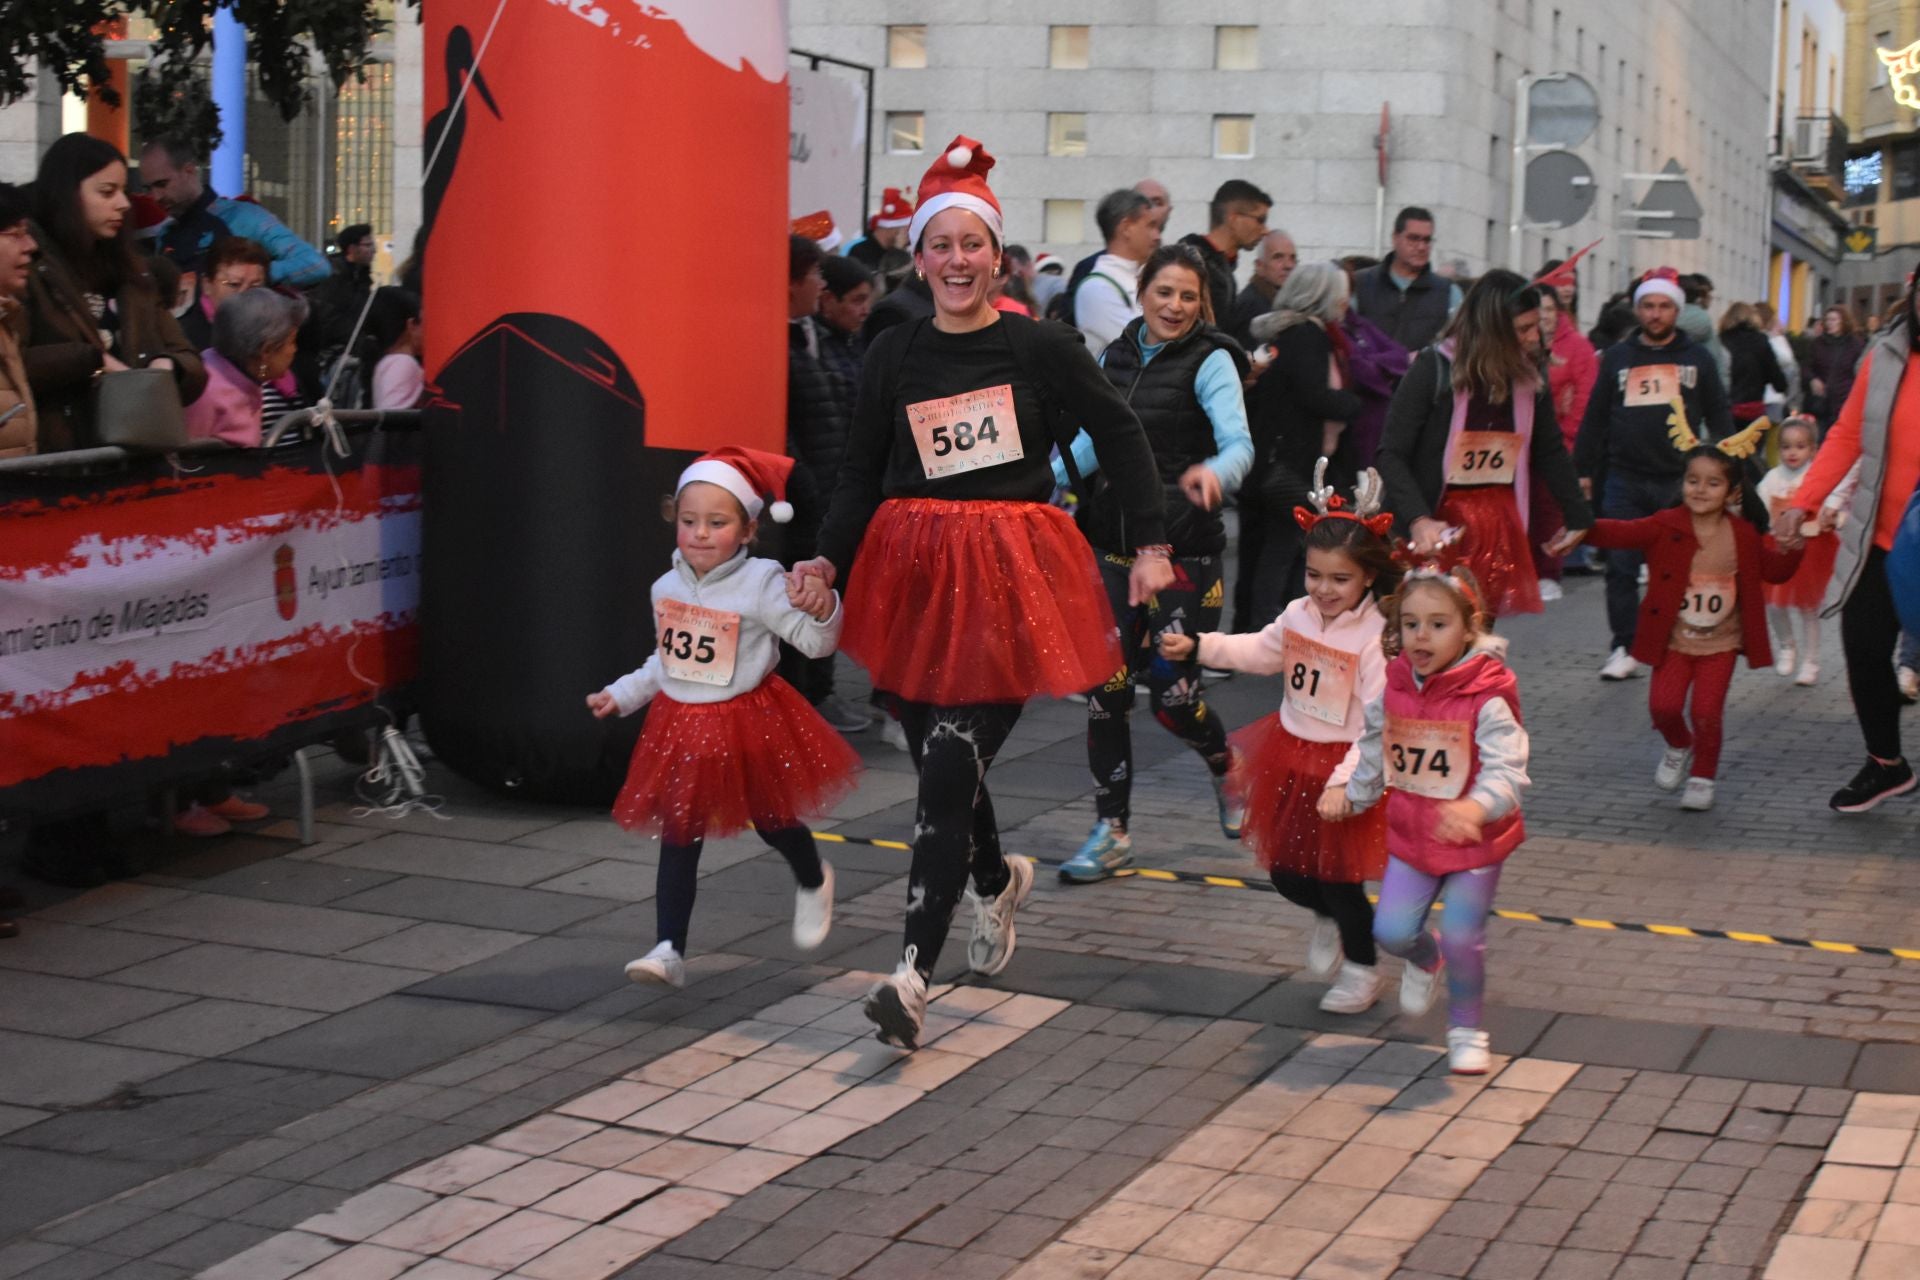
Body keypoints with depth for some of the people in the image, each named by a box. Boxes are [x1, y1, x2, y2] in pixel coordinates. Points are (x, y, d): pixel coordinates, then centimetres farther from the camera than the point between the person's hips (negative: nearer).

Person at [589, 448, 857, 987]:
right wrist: (620, 695, 21)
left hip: (747, 722, -4)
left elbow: (813, 642, -16)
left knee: (773, 821, 12)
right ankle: (669, 949, 3)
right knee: (678, 839, 1)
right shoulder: (667, 588, 4)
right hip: (681, 726, 4)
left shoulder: (761, 584, -15)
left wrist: (822, 610, -36)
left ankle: (813, 884, 45)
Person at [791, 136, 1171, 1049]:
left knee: (951, 766, -13)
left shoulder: (1040, 348, 0)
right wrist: (828, 558, -4)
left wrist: (1152, 545, -1)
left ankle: (913, 973, -14)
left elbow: (1121, 437, 5)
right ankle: (997, 879, 45)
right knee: (940, 762, 11)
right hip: (915, 572, 4)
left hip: (1010, 576, -3)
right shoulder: (892, 357, 7)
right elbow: (861, 473, 11)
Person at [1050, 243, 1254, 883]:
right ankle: (1111, 831, 9)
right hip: (1115, 541, 5)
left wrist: (1214, 472, -42)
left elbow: (1239, 442, -20)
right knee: (1105, 686, -1)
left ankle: (1226, 769, 29)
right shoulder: (1116, 356, 10)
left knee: (1173, 692, -4)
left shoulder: (1210, 361, -6)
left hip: (1185, 547, -5)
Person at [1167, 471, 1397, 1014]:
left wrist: (1347, 780, -29)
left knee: (1337, 876, 0)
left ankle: (1362, 969, 23)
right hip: (1292, 758, 6)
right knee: (1285, 871, 13)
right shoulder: (1298, 615, -2)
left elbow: (1379, 724, -24)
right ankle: (1327, 918, 45)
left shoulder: (1376, 638, -22)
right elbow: (1260, 651, 16)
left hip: (1344, 762, -6)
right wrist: (1197, 647, 8)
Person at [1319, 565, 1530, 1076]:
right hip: (1411, 836, 4)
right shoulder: (1393, 689, -3)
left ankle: (1467, 1029, 23)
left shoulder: (1487, 699, -21)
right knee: (1391, 930, -1)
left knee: (1462, 936, -3)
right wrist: (1348, 791, 11)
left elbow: (1507, 770, -28)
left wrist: (1474, 808, -45)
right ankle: (1424, 960, 37)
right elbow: (1372, 748, 16)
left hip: (1475, 841, -4)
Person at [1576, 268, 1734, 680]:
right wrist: (1583, 471, 6)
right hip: (1625, 480, 1)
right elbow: (1594, 418, 11)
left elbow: (1719, 418, 10)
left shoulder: (1698, 358, 9)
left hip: (1679, 482, -1)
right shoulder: (1618, 356, 10)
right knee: (1621, 568, 0)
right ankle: (1626, 650, 6)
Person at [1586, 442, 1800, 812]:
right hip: (1673, 641, 0)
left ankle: (1702, 776, 17)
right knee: (1663, 705, -7)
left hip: (1720, 643, 0)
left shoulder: (1744, 535, -3)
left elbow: (1775, 572, 7)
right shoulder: (1667, 526, -10)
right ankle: (1679, 747, 28)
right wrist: (1584, 528, -40)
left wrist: (1787, 549, -14)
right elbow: (1624, 534, -23)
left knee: (1707, 711, -6)